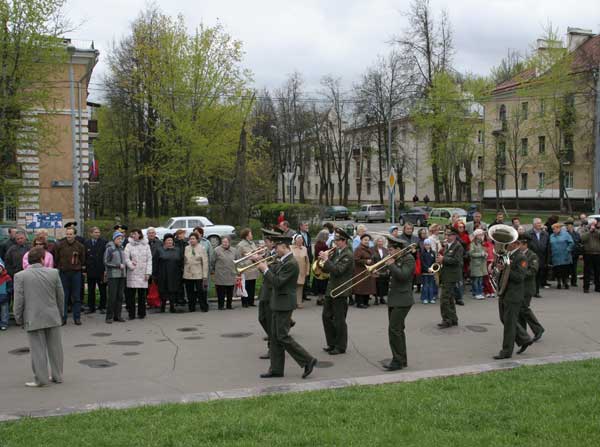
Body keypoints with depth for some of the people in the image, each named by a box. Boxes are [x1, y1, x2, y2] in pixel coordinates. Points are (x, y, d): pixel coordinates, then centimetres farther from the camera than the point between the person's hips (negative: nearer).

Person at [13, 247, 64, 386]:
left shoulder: (20, 276, -8)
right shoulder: (54, 273, -1)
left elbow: (19, 300, -7)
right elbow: (61, 296, 5)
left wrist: (18, 319, 5)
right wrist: (60, 314, 18)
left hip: (33, 319, -2)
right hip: (53, 317, 3)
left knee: (38, 349, 4)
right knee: (55, 347, 12)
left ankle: (41, 379, 8)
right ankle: (57, 376, 21)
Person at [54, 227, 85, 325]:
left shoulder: (80, 246, 3)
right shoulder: (59, 245, 0)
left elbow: (83, 259, 13)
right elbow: (55, 259, 6)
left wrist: (82, 268, 11)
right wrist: (57, 269, 4)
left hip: (76, 273, 1)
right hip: (63, 273, 0)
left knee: (76, 297, 4)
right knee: (63, 296, 3)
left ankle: (77, 317, 11)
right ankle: (63, 318, 10)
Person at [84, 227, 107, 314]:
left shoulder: (104, 242, -2)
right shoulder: (86, 243, 7)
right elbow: (84, 257, 8)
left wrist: (106, 270, -10)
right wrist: (85, 270, 2)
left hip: (101, 271, -3)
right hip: (90, 271, 3)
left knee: (102, 290, 5)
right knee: (90, 291, 8)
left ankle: (102, 307, 14)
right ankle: (91, 307, 16)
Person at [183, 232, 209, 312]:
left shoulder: (201, 249, -3)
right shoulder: (186, 248, 7)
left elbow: (205, 263, -5)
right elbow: (183, 261, 12)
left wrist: (205, 275, -9)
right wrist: (183, 270, 5)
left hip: (198, 275, -4)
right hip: (187, 275, 4)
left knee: (200, 291, -2)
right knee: (190, 292, 9)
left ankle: (204, 307, 9)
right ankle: (191, 308, 19)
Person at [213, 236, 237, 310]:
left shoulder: (232, 251, 11)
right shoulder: (217, 250, -4)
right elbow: (213, 262, -1)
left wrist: (236, 273, 14)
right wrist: (214, 270, -1)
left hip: (231, 276, 4)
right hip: (221, 276, -4)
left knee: (230, 292, 9)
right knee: (221, 292, -1)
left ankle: (229, 305, 19)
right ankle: (221, 305, 8)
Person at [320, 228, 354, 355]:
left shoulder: (347, 255, -14)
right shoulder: (336, 252, 10)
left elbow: (337, 270, -25)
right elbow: (327, 269, 13)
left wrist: (326, 259, -21)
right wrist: (324, 259, -4)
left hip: (340, 291, -9)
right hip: (330, 289, 9)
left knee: (339, 320, 0)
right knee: (326, 317, 13)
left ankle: (341, 347, 11)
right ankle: (332, 343, 24)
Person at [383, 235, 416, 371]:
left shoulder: (409, 259, -13)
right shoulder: (397, 259, 13)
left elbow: (403, 275, -26)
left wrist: (391, 264, -16)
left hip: (402, 301, -10)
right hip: (393, 300, 10)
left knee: (394, 329, -13)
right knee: (397, 330, 14)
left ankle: (397, 361, -7)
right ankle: (402, 360, 22)